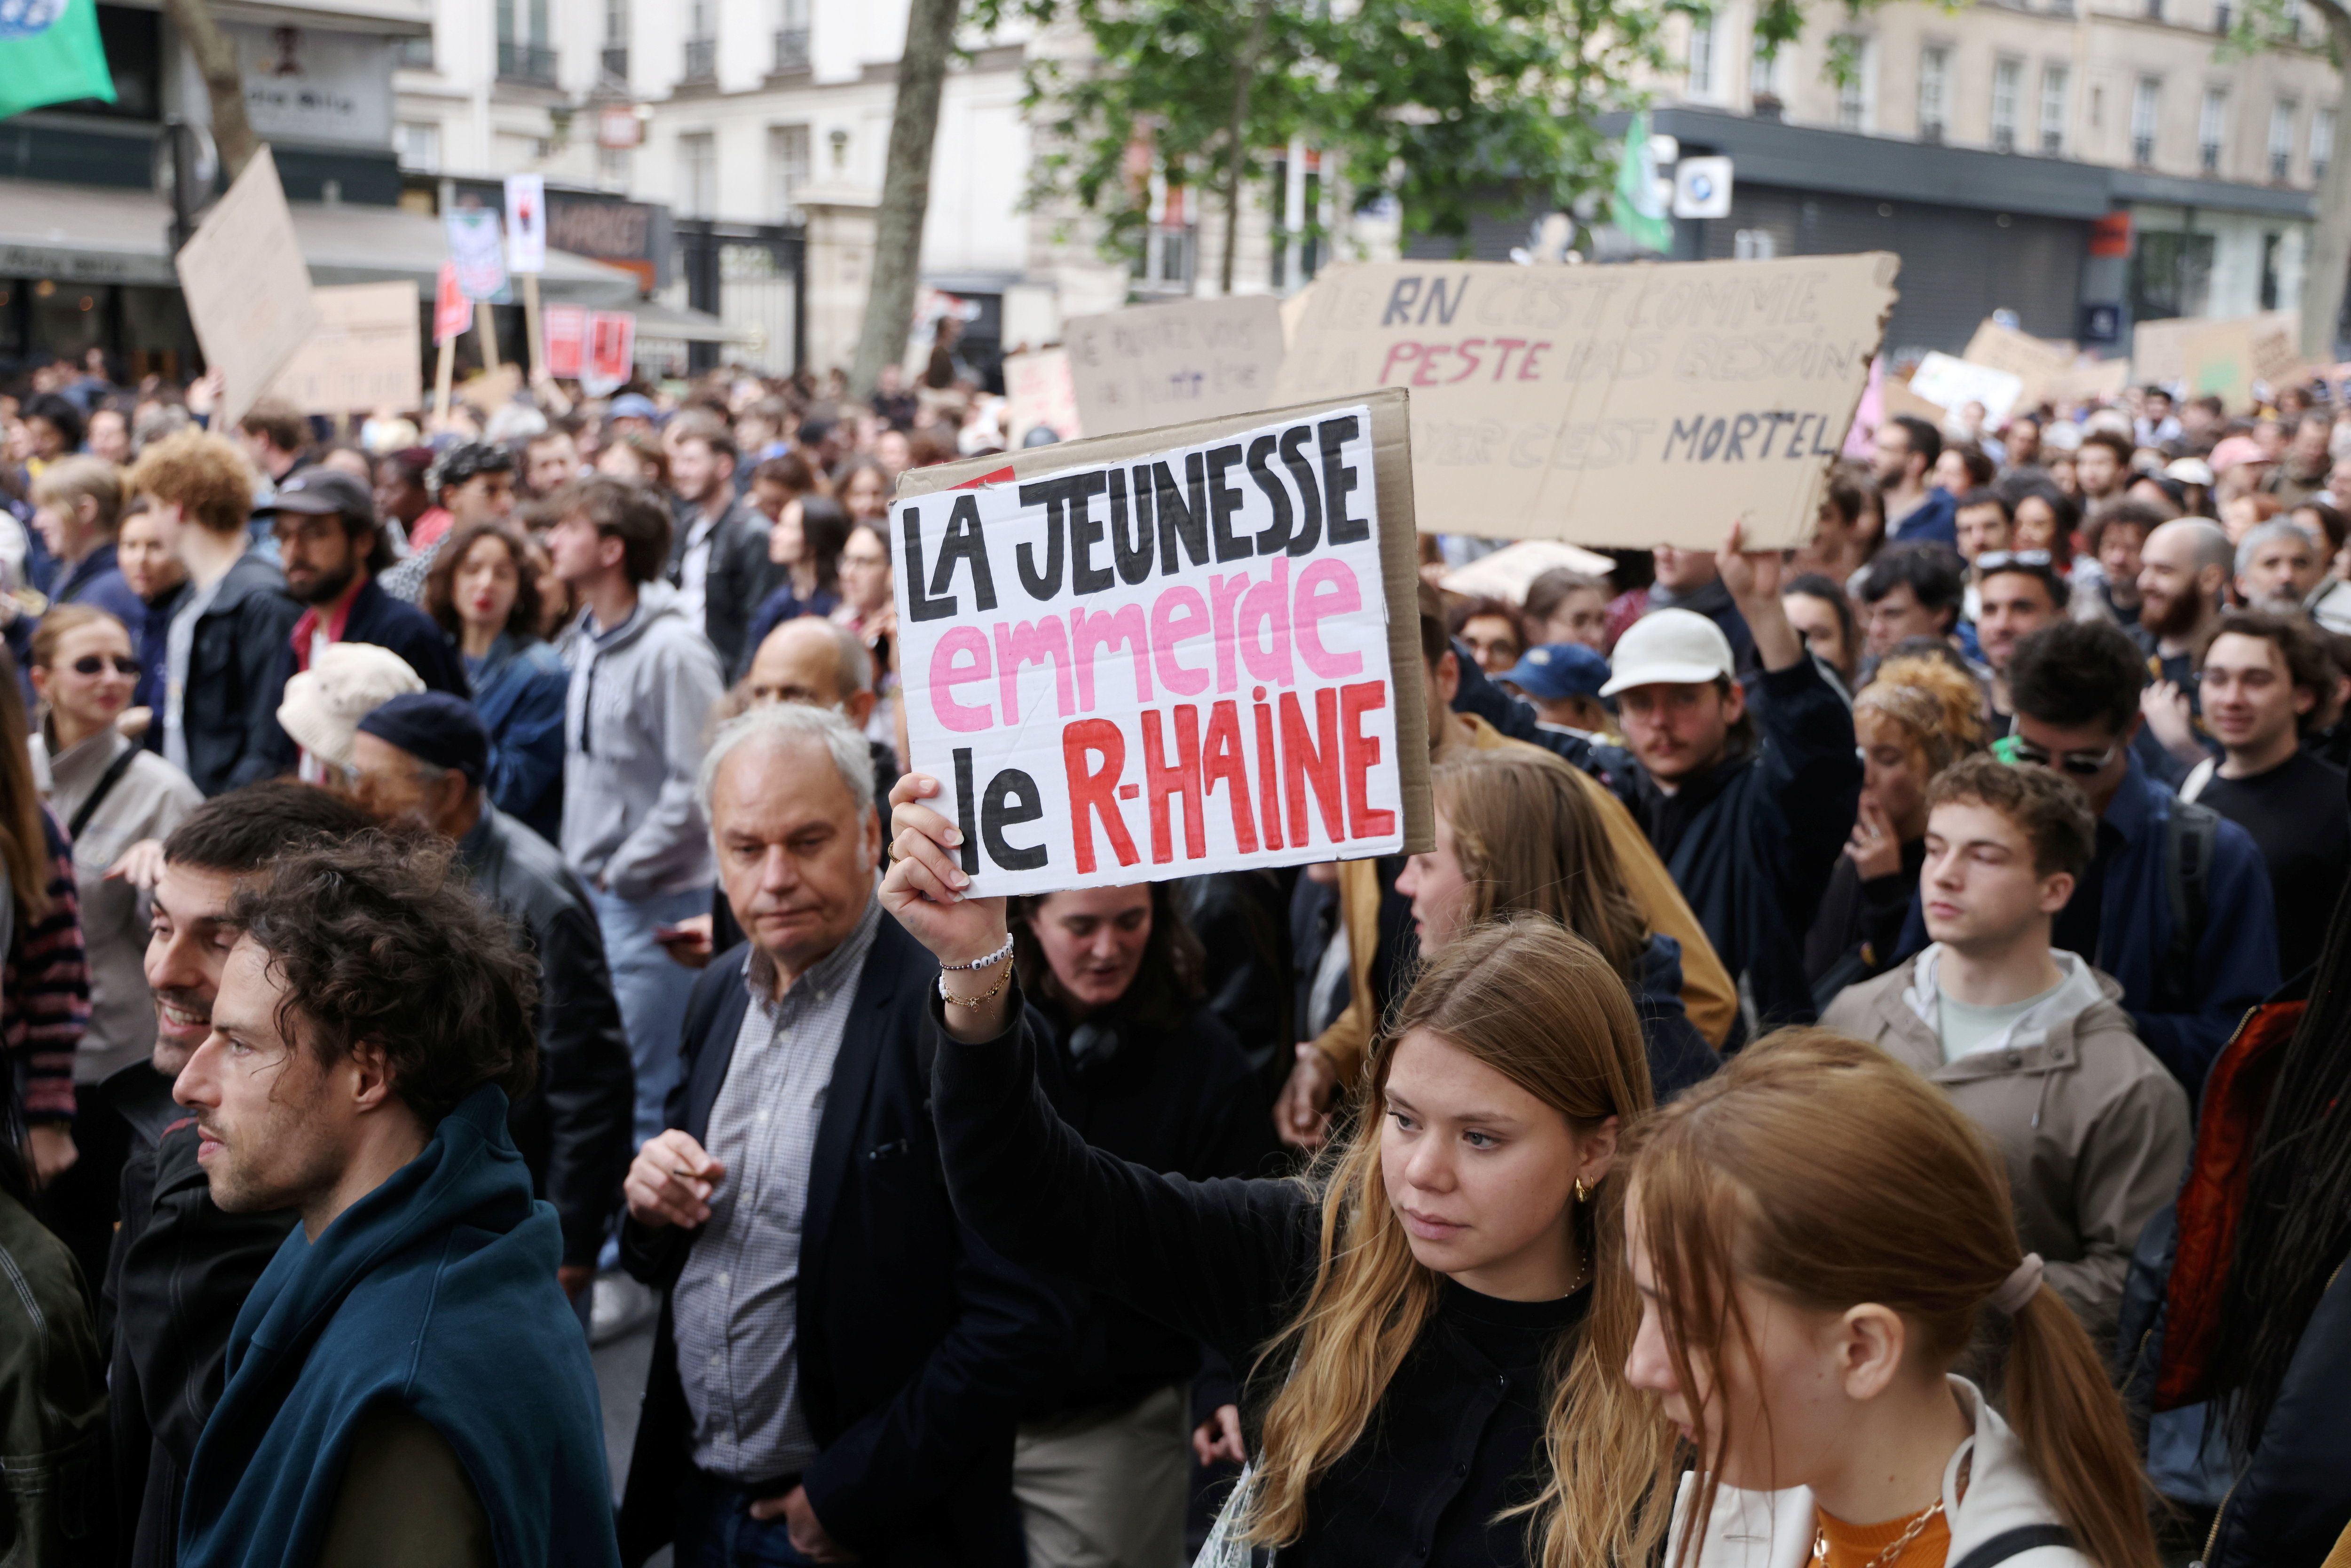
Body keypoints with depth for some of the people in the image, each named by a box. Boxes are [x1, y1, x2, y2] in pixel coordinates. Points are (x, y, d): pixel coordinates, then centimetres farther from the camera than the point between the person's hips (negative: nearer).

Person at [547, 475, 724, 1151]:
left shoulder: (671, 650, -16)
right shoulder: (591, 642, 12)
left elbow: (695, 788, -20)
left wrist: (621, 871, -14)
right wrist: (581, 866, 11)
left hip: (653, 900, -9)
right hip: (594, 894, 9)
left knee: (640, 1096, -5)